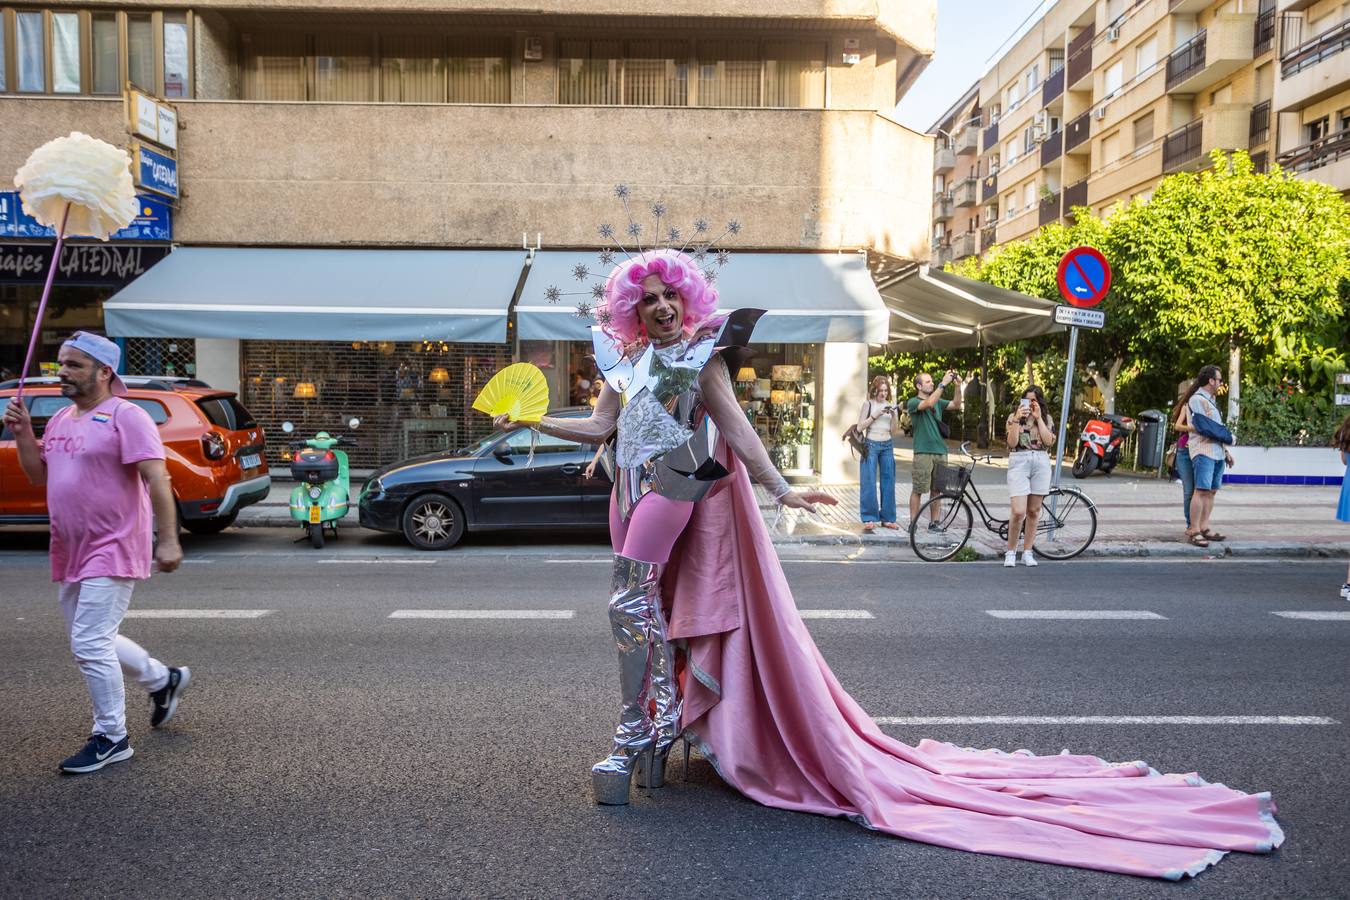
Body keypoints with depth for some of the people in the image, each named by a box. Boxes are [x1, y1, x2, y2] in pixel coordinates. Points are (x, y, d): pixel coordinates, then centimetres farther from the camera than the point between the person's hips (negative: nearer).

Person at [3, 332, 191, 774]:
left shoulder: (126, 417, -13)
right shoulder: (60, 419, 14)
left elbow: (157, 480, -20)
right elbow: (39, 475, 19)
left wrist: (168, 540, -25)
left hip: (112, 553, -9)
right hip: (69, 554, 9)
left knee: (90, 645, -8)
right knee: (93, 642, 17)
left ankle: (111, 738, 6)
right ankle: (164, 679, 36)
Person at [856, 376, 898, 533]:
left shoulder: (890, 405, 11)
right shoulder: (868, 404, 0)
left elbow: (894, 431, 9)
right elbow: (860, 427, -5)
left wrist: (893, 415, -7)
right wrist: (875, 415, -13)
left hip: (887, 446, 4)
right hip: (871, 445, -4)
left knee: (888, 482, 5)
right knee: (869, 483, -6)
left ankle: (887, 518, 13)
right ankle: (869, 519, -3)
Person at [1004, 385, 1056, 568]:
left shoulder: (1047, 419, 12)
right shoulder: (1014, 417, 7)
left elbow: (1049, 442, -4)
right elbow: (1012, 443, -6)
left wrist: (1038, 418, -5)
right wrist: (1017, 419, -13)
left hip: (1041, 463, 3)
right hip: (1019, 463, -3)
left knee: (1034, 511, 5)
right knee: (1018, 511, -13)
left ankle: (1027, 552, 15)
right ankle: (1010, 552, 1)